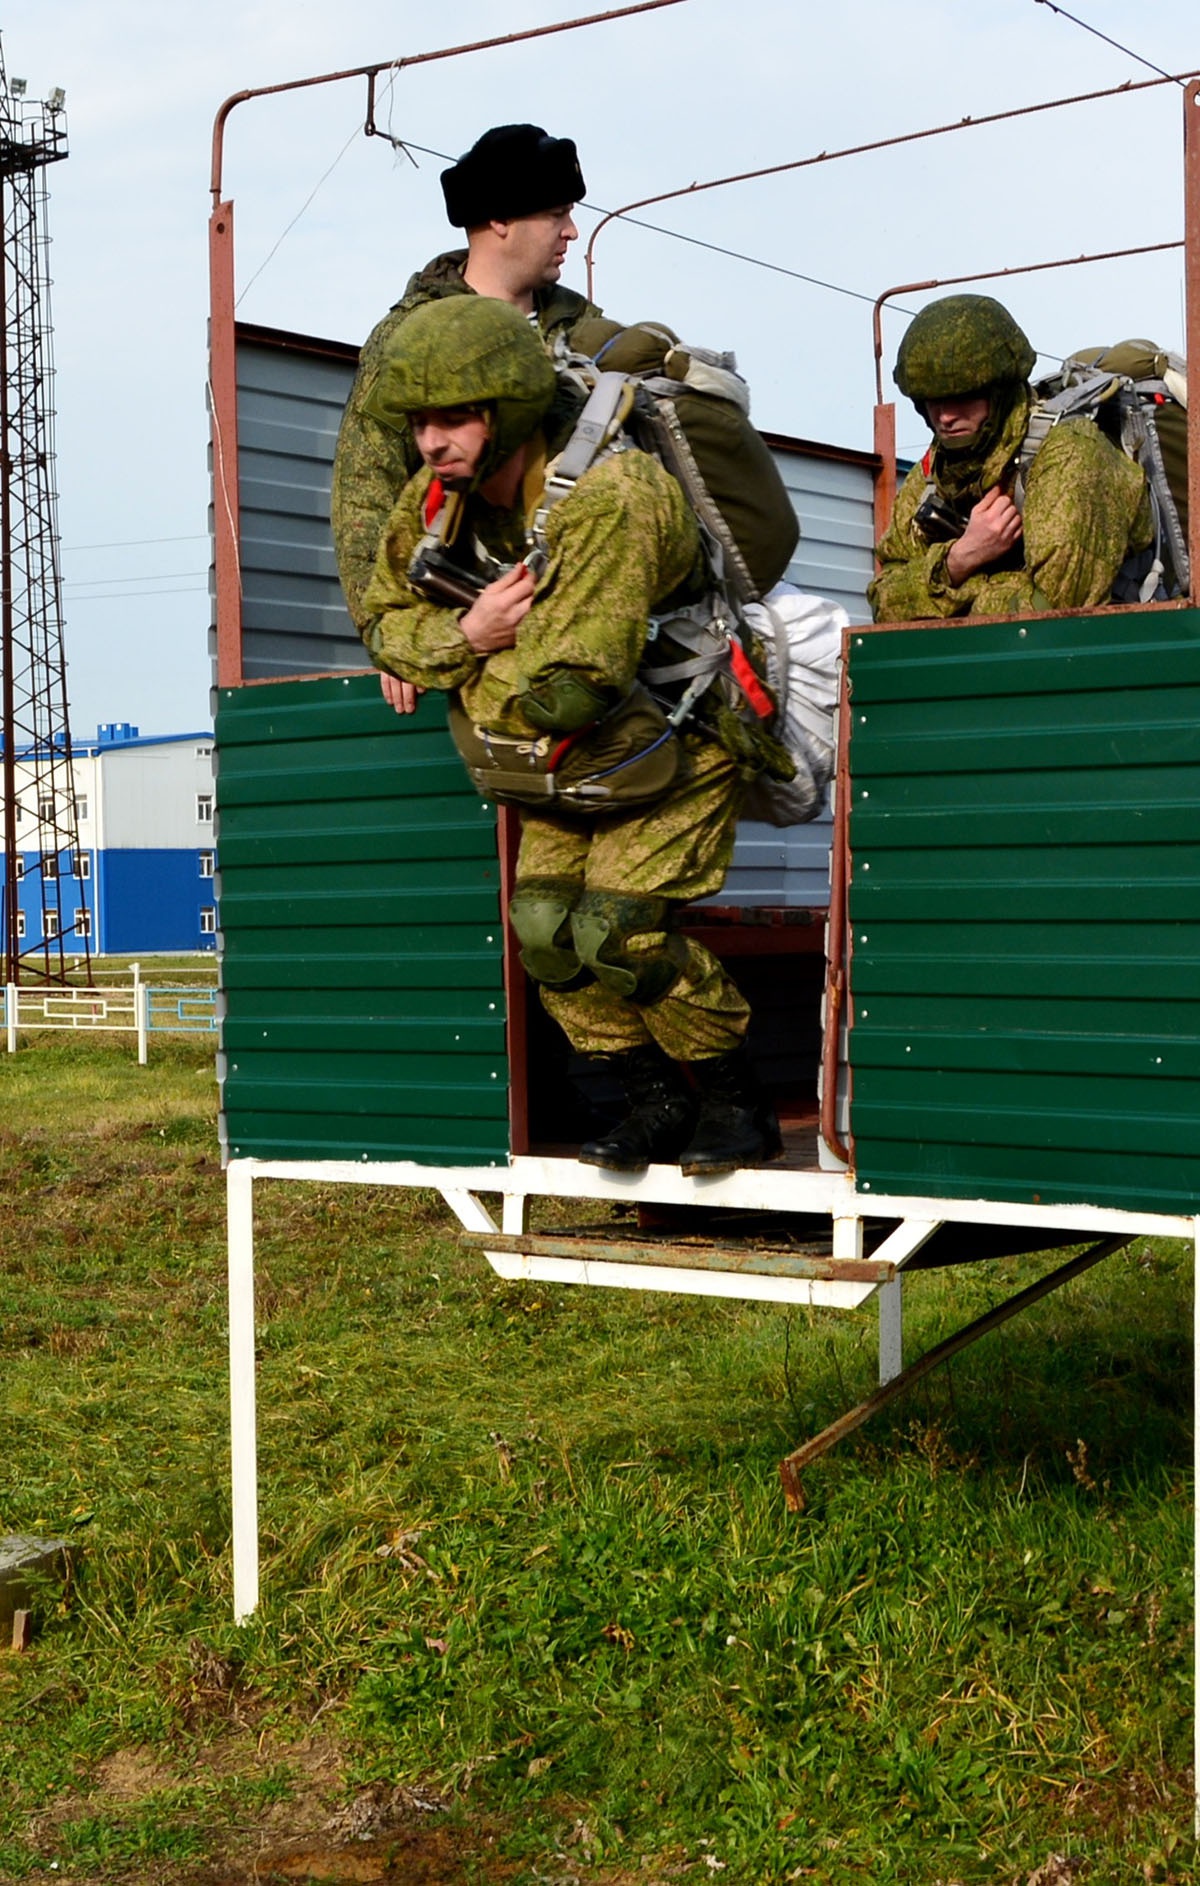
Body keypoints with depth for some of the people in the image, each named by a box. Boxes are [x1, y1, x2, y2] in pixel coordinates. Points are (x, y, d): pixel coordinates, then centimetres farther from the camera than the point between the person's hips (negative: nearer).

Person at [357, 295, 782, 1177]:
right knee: (543, 923, -6)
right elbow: (384, 615, 5)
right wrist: (459, 637, -17)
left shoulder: (604, 502, -34)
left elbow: (573, 690, -39)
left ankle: (739, 1105, 1)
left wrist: (459, 673, -19)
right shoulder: (438, 497, -8)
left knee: (617, 930, -19)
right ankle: (656, 1100, 10)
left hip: (676, 749, -7)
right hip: (574, 771, 8)